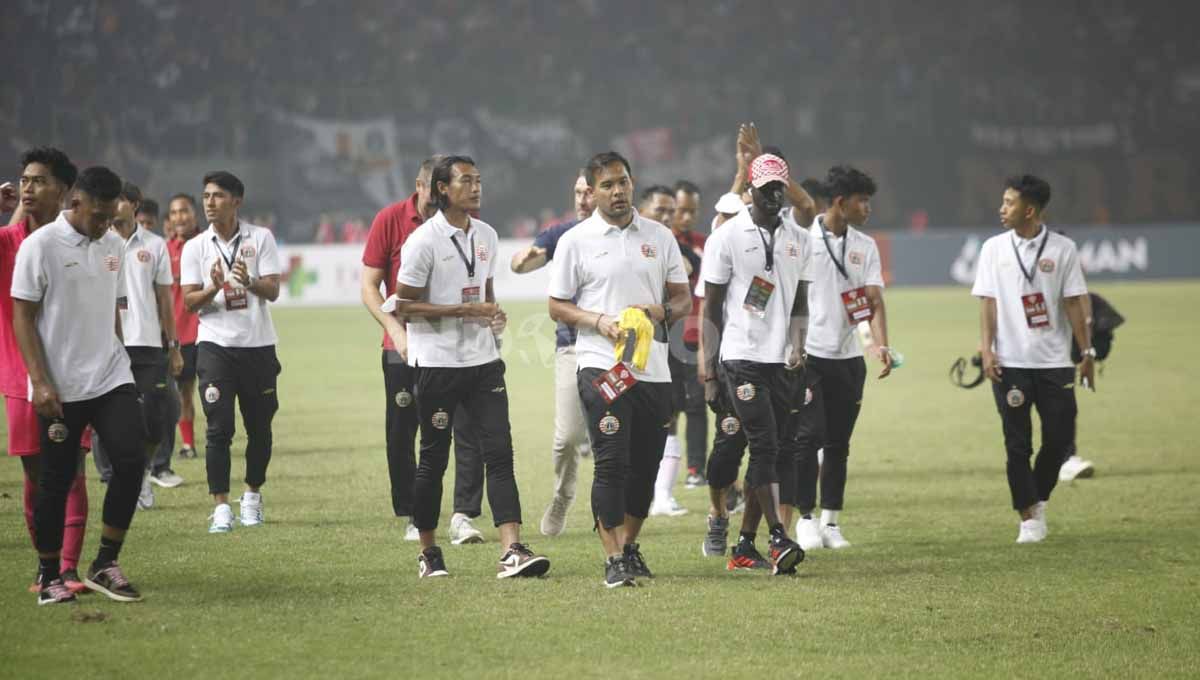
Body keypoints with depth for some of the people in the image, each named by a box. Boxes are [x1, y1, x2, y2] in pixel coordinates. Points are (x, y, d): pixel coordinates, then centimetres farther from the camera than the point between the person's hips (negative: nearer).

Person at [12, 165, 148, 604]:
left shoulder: (112, 245, 10)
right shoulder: (40, 246, -8)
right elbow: (22, 316, -9)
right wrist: (40, 382, -15)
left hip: (112, 380, 5)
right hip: (60, 388, -5)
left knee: (131, 461, -10)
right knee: (56, 481, 2)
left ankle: (105, 566, 1)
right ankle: (50, 576, 16)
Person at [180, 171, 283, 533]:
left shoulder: (260, 238, 2)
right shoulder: (195, 247, 5)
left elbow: (272, 291, -5)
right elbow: (189, 301, 0)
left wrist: (249, 282, -27)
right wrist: (214, 287, -21)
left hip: (258, 344, 1)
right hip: (215, 344, -1)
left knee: (260, 428, 8)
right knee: (219, 428, -8)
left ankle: (252, 496, 26)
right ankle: (221, 507, -8)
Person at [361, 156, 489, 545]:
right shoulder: (390, 220, -4)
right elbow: (369, 287, -2)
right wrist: (395, 330, -15)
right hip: (405, 346, -1)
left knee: (468, 430, -9)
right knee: (401, 435, 4)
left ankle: (463, 516, -5)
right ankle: (410, 518, 15)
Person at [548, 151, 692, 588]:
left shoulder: (659, 237, 11)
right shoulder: (576, 241, 1)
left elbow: (683, 297, 15)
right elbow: (557, 306, 3)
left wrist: (663, 311, -7)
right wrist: (598, 321, -13)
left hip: (654, 368, 4)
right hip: (602, 366, -4)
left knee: (646, 464, 8)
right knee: (612, 462, -12)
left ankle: (630, 547, 25)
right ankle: (613, 560, -10)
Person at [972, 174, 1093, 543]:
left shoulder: (1062, 249, 1)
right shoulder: (994, 248, 5)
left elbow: (1073, 303, 2)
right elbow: (988, 302, 3)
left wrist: (1087, 352, -1)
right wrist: (987, 350, -7)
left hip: (1054, 361, 0)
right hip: (1010, 362, 0)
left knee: (1060, 437, 0)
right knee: (1017, 442, -1)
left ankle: (1037, 500, 22)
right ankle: (1028, 518, 4)